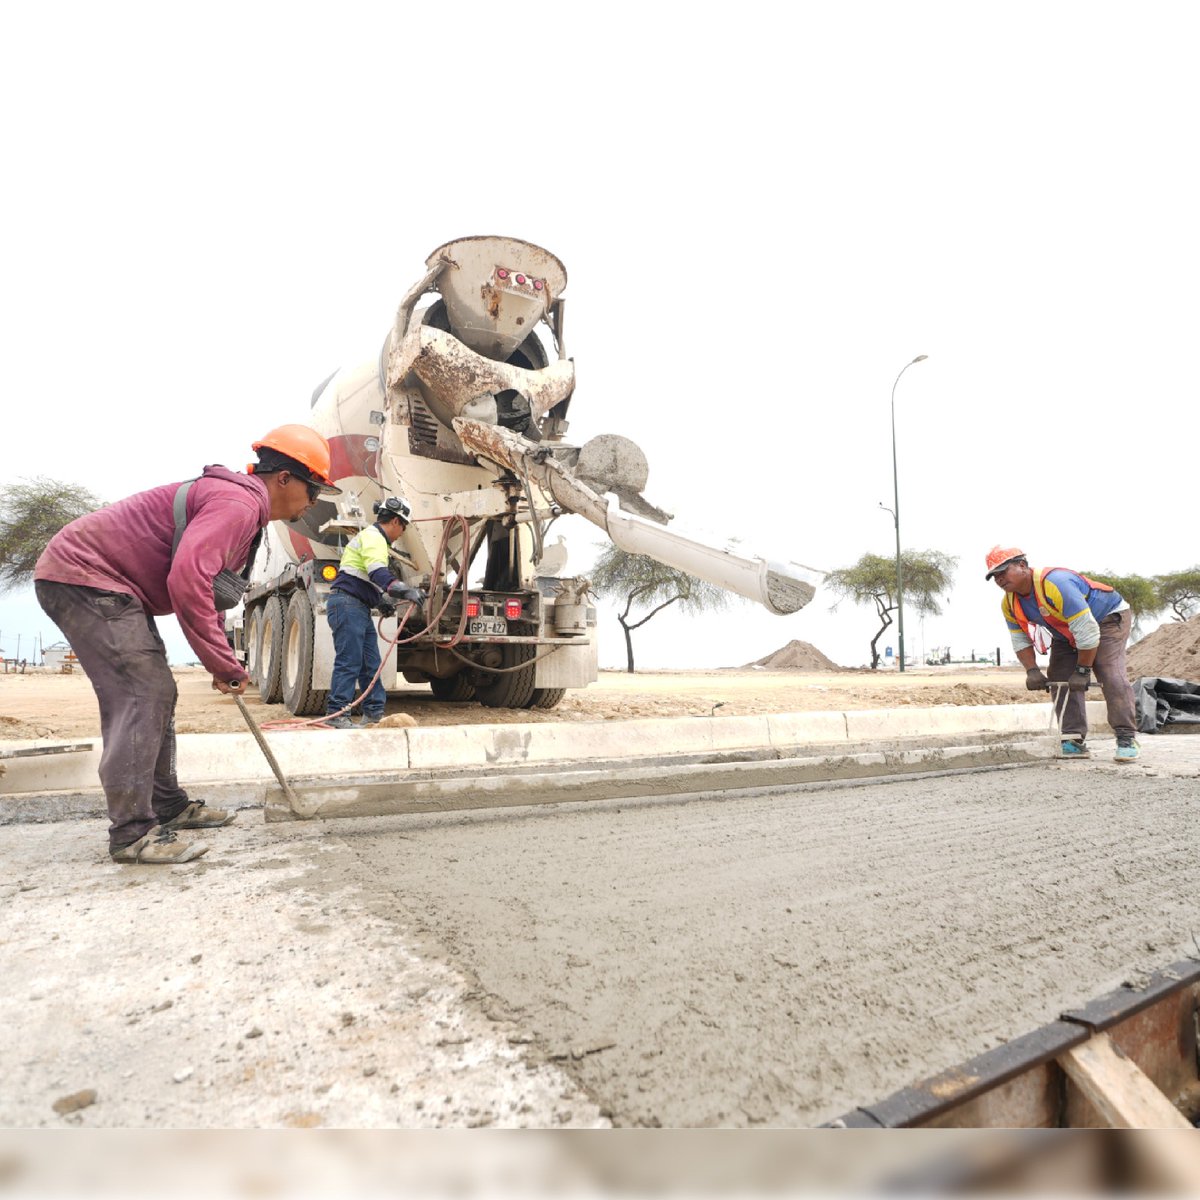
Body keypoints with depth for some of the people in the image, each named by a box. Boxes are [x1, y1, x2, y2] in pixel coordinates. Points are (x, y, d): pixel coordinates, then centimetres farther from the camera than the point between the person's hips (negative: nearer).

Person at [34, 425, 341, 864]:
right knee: (141, 696, -15)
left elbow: (211, 587, 21)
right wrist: (224, 663, -25)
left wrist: (221, 661, 16)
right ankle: (132, 833, -10)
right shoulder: (238, 502, -22)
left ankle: (168, 806, 23)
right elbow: (186, 579, -35)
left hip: (109, 587, 11)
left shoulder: (241, 503, 14)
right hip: (83, 575, -11)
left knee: (156, 694, 12)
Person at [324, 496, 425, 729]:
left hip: (359, 608, 11)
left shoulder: (374, 538, 25)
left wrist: (381, 600, 22)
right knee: (349, 662, -11)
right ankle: (337, 714, -9)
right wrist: (405, 591, -37)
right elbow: (378, 572, -28)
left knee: (370, 663, 9)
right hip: (347, 603, -11)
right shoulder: (372, 536, -9)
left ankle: (374, 714, 13)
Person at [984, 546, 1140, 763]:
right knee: (1060, 680, -4)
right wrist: (1032, 671, -17)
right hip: (1066, 633, 8)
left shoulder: (1055, 583, -38)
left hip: (1108, 618, -7)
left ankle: (1126, 739, -16)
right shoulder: (1009, 604, -12)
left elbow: (1087, 632, -35)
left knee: (1110, 674, -22)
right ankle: (1074, 742, -1)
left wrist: (1082, 670, -28)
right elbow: (1020, 641, -1)